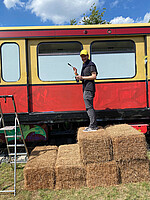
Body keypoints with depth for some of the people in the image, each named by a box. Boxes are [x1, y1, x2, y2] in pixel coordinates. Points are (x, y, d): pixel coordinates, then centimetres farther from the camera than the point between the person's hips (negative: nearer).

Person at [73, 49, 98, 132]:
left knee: (89, 107, -10)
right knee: (90, 107, 12)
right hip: (86, 89, 10)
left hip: (89, 88, -10)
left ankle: (92, 127, -6)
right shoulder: (84, 66, 21)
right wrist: (76, 74, 7)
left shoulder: (91, 65, -6)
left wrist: (82, 77, -18)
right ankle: (94, 125, 19)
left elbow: (94, 76, -15)